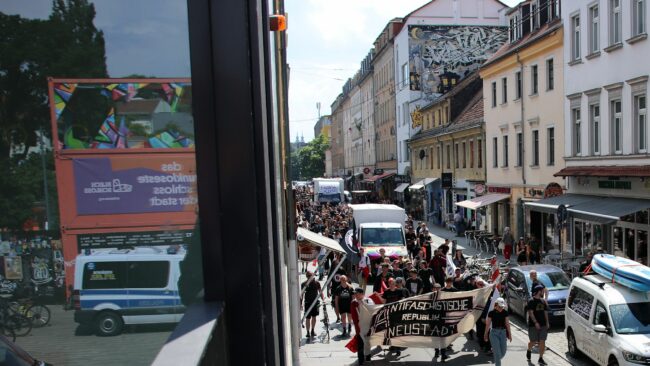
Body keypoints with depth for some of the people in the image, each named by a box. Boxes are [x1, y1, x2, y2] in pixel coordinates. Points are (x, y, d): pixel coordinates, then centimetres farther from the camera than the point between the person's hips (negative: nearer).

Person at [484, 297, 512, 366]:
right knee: (497, 352, -7)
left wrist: (510, 334, 6)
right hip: (494, 332, -3)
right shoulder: (491, 313, -8)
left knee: (503, 352, 8)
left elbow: (507, 323, 6)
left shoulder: (505, 313, 0)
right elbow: (488, 324, 0)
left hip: (503, 332, 3)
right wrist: (486, 334, 5)